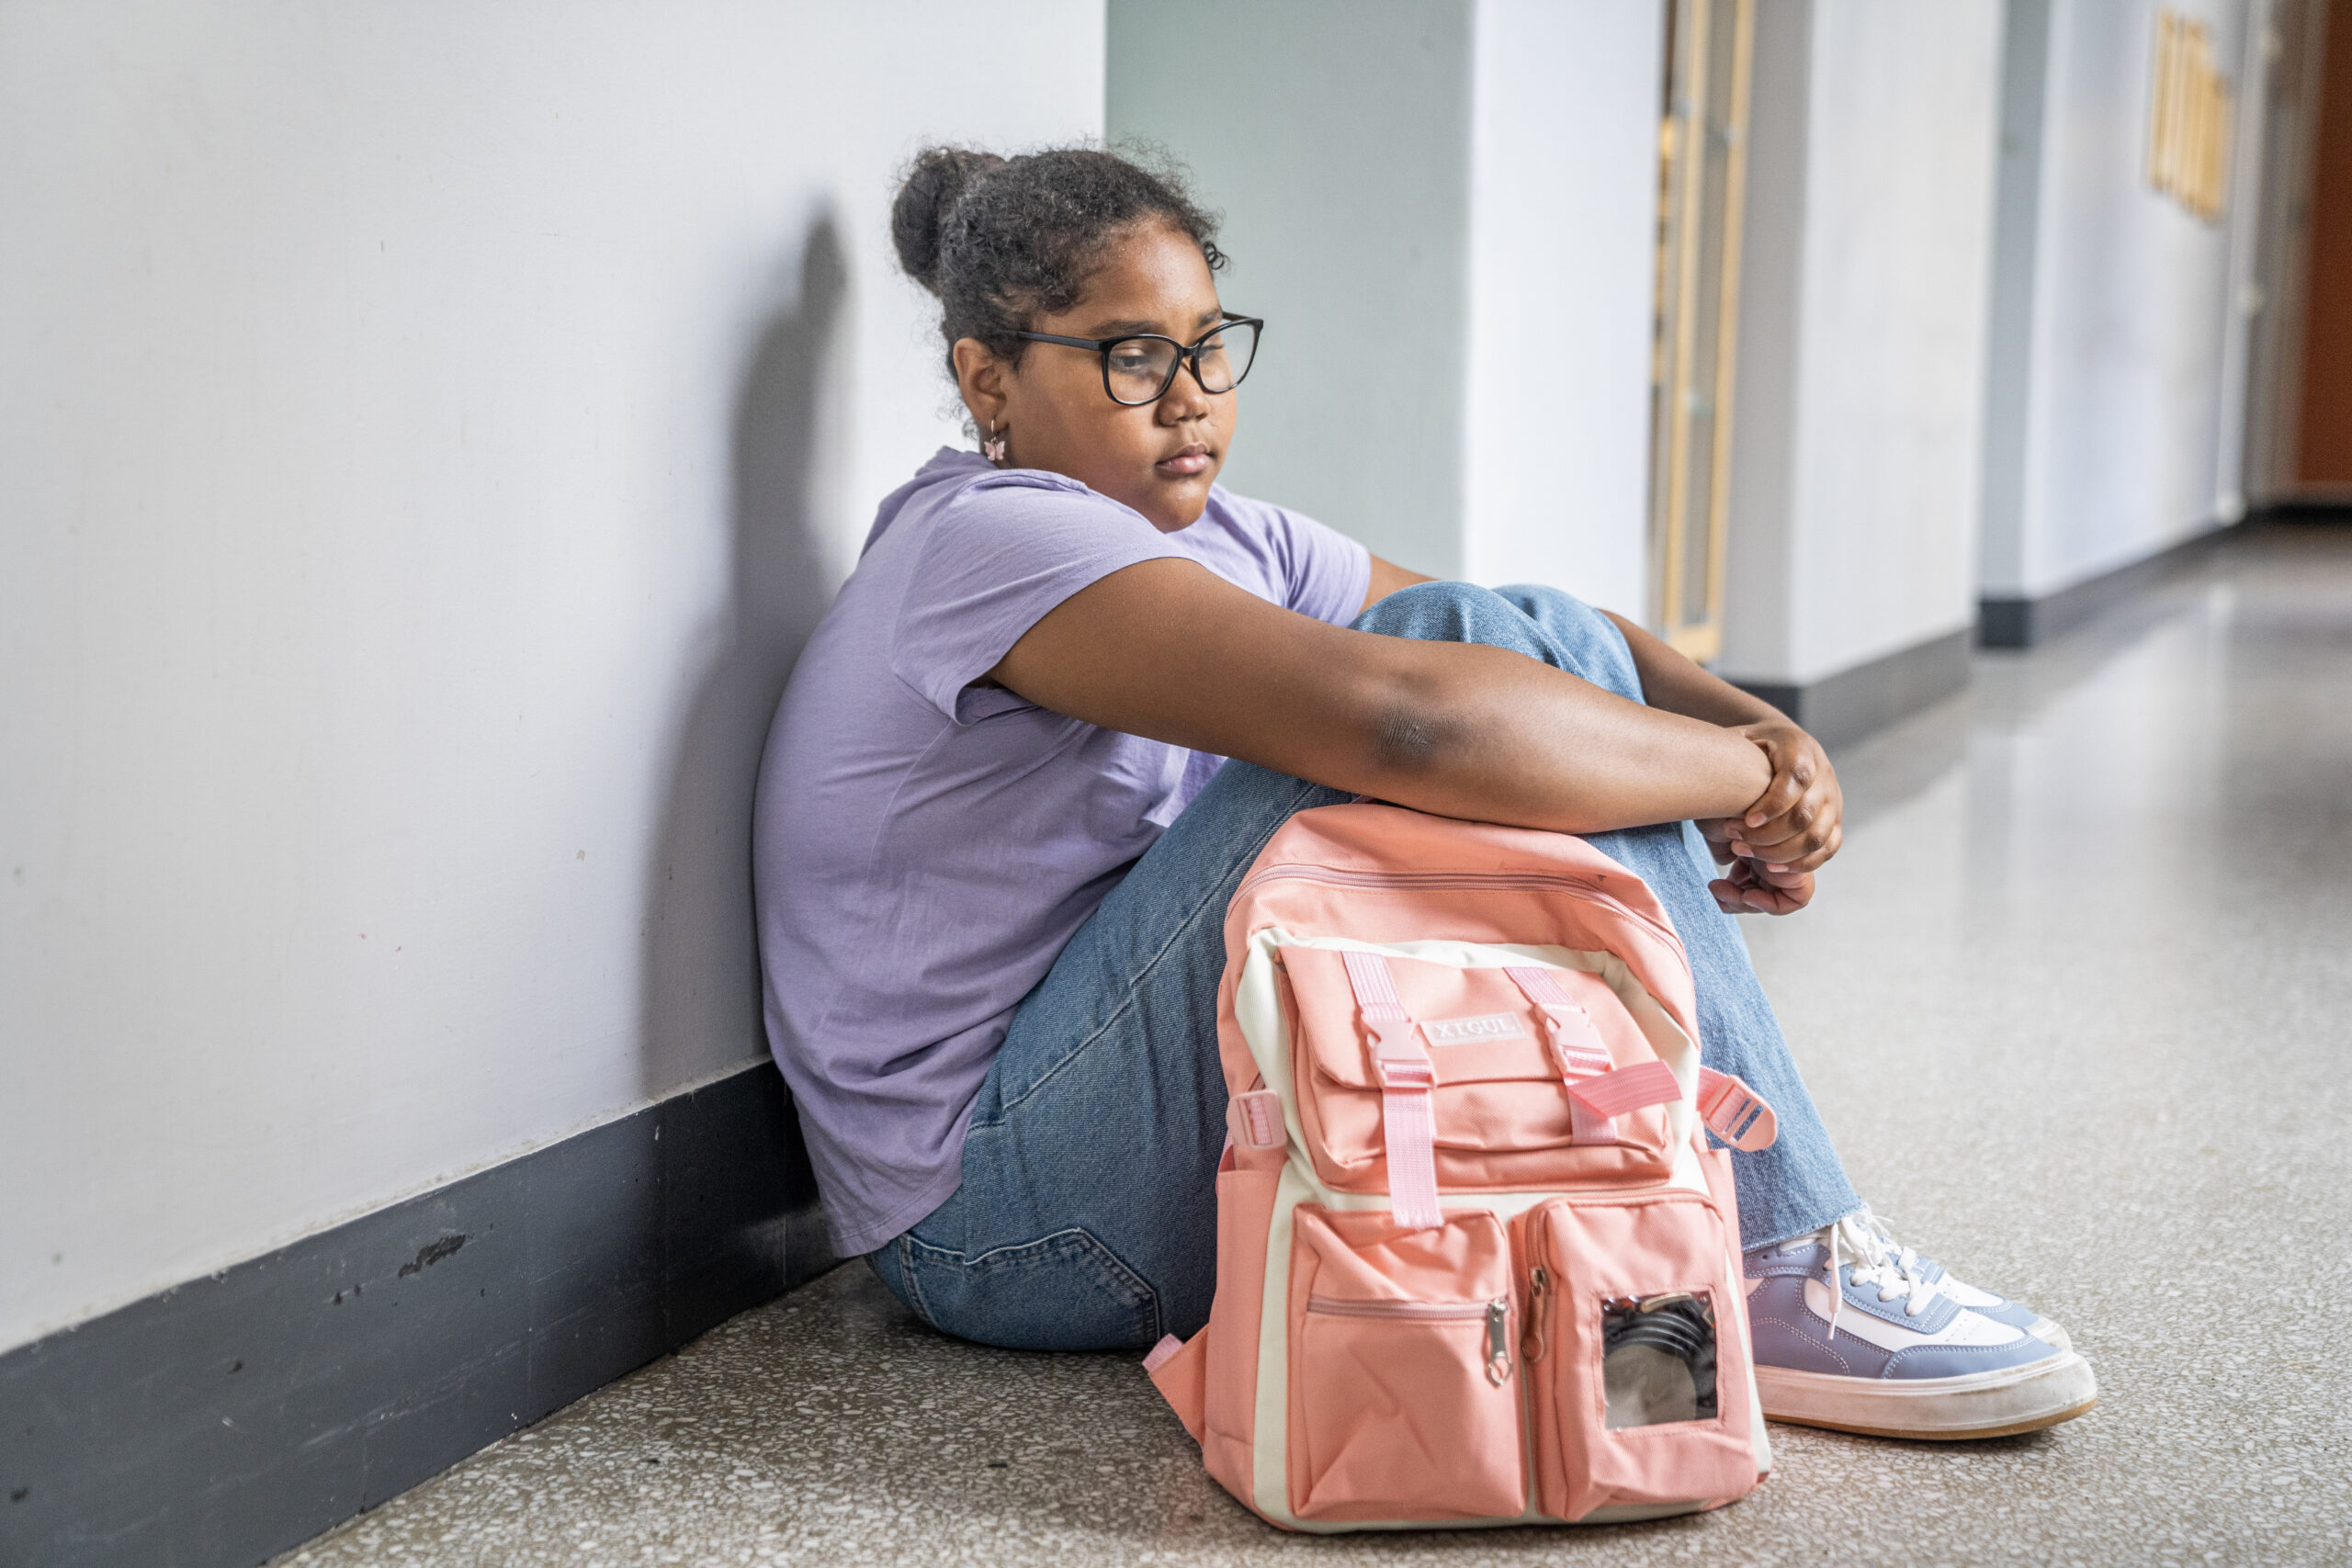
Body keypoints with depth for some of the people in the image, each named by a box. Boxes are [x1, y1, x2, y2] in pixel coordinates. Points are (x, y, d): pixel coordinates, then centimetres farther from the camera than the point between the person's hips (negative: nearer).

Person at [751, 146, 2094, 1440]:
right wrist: (1742, 777, -19)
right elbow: (1401, 715, -32)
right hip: (1002, 1221, -9)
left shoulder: (1223, 543, 12)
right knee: (1464, 650, -22)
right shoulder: (987, 542, -18)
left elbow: (1555, 645, 9)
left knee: (1548, 655, -4)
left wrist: (1766, 727, -11)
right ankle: (1774, 1277, -18)